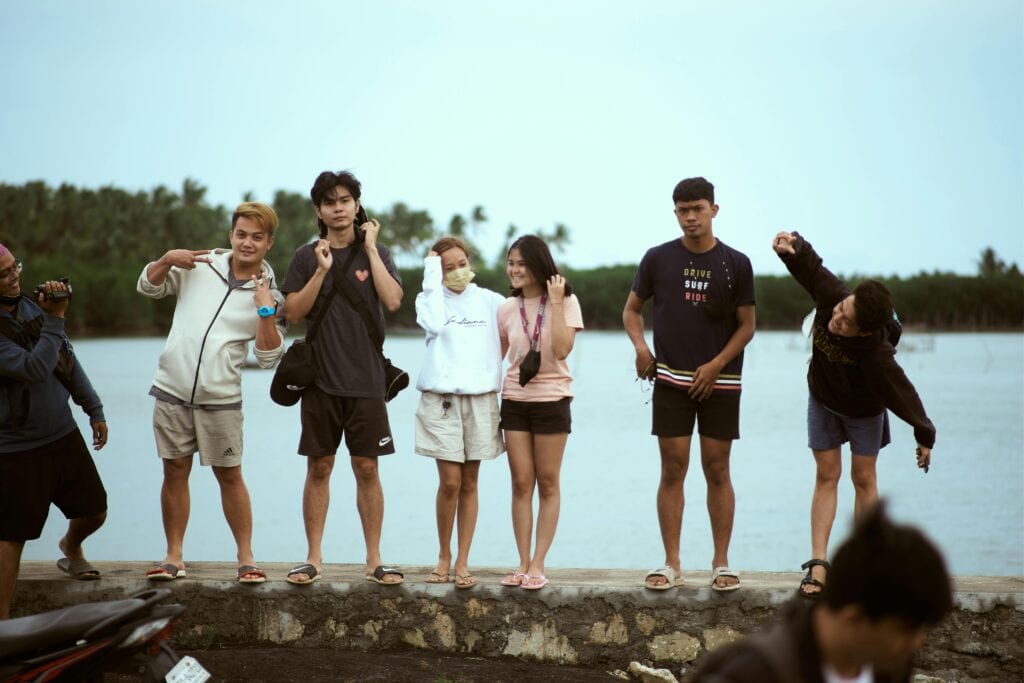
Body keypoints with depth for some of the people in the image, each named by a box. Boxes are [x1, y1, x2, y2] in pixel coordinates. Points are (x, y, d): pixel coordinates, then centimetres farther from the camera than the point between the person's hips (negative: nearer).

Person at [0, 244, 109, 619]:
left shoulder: (30, 305, 3)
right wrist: (55, 319, -26)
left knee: (94, 511, 15)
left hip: (64, 434, 7)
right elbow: (34, 369, -29)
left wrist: (94, 410, 16)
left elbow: (68, 359, 14)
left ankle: (71, 547, 48)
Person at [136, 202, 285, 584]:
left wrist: (266, 311, -18)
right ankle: (174, 556, 16)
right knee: (175, 471, 8)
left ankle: (246, 557, 13)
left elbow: (268, 358, -7)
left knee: (229, 475, 5)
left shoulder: (269, 295, -1)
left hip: (221, 398, -1)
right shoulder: (202, 266, 1)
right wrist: (168, 260, -10)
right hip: (172, 390, 1)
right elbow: (148, 287, 9)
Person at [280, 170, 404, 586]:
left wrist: (370, 247, -8)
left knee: (367, 468, 1)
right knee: (318, 469, 4)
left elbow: (393, 301, -11)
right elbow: (294, 313, -1)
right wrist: (322, 270, -11)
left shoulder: (375, 253, 5)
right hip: (320, 378, 1)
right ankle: (314, 558, 10)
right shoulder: (307, 256, 7)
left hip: (365, 379, -1)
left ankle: (374, 560, 8)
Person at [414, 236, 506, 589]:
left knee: (469, 483, 5)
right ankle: (444, 557, 11)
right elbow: (435, 324, -16)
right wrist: (433, 278, -11)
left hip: (481, 398, 2)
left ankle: (462, 561, 11)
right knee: (450, 482, -7)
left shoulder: (490, 301, 8)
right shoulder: (429, 298, 5)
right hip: (442, 398, -2)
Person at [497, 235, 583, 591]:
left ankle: (538, 565, 5)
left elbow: (562, 350, -18)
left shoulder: (565, 302, -5)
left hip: (552, 398, -3)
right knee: (521, 483, 2)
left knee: (547, 483, 1)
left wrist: (556, 303, -18)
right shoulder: (507, 309, 6)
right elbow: (495, 355, 13)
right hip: (514, 399, 3)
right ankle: (523, 563, 6)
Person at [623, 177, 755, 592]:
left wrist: (716, 365, -9)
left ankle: (721, 564, 9)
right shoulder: (658, 259, 3)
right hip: (671, 381, 0)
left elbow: (747, 325, 4)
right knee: (672, 470, 0)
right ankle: (671, 565, 5)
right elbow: (631, 309, 12)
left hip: (719, 382, 0)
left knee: (717, 470, 2)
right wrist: (640, 345, -8)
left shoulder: (736, 264, 1)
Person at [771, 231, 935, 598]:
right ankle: (818, 562, -3)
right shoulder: (831, 295, -32)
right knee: (826, 475, 2)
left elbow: (902, 393, -29)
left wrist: (924, 435, -18)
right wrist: (792, 244, -39)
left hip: (864, 411, -4)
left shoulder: (878, 356, -41)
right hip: (822, 400, 4)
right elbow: (810, 265, -18)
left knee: (863, 478, 3)